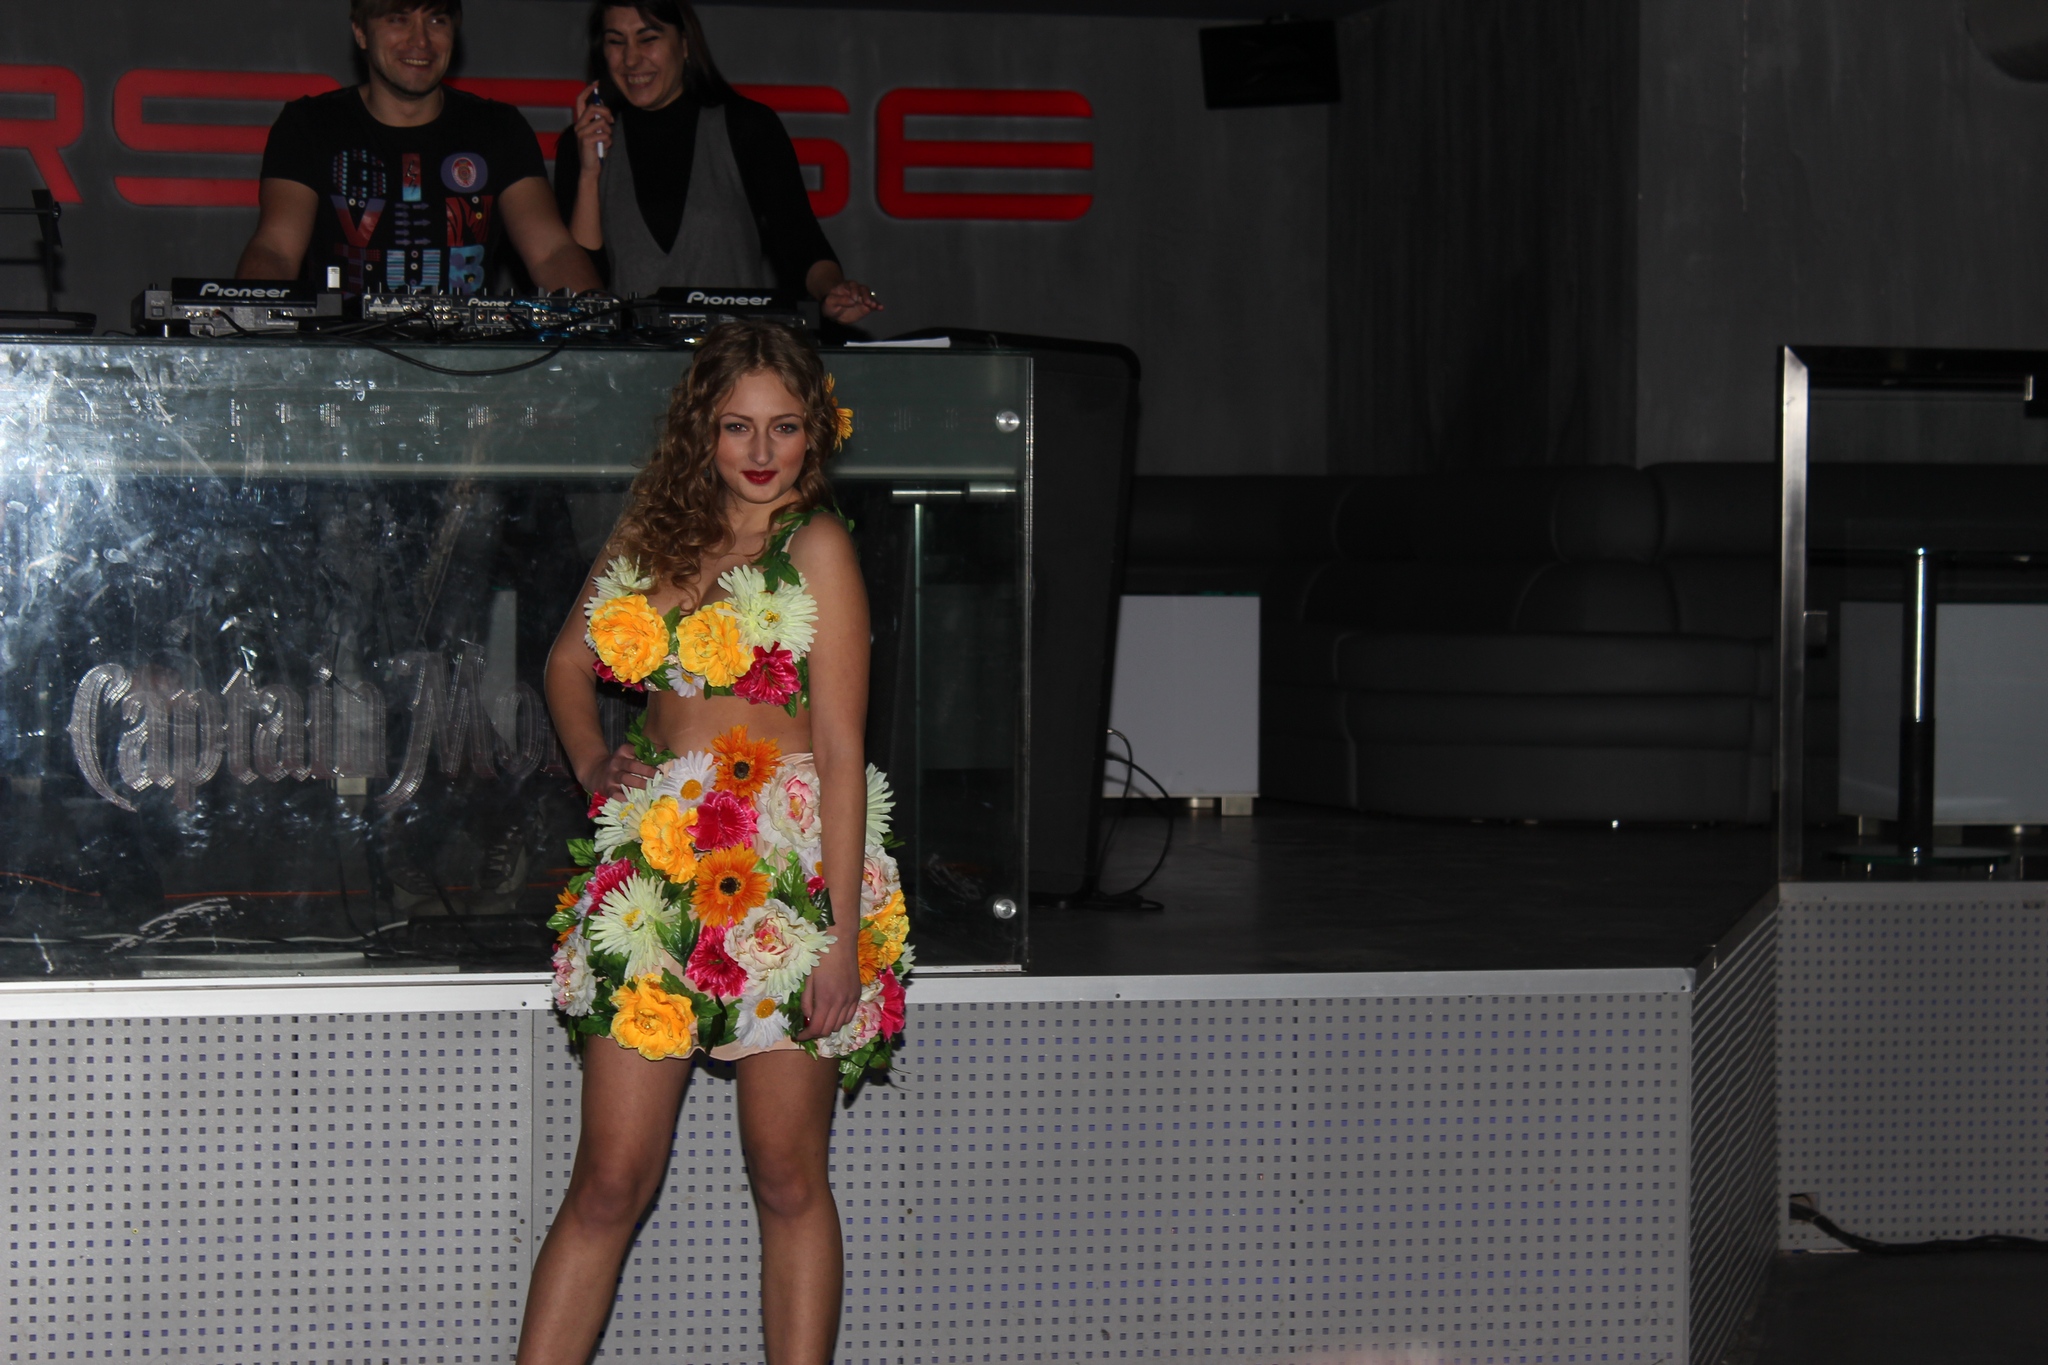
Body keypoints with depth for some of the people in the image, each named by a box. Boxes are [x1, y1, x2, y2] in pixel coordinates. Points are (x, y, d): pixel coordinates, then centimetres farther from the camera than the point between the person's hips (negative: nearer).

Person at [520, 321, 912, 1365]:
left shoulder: (815, 548, -4)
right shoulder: (654, 533, 12)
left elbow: (841, 752, -8)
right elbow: (570, 663, 30)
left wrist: (842, 939, -13)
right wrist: (592, 762, 10)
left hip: (787, 874, -4)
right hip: (655, 870, 4)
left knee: (787, 1177, 1)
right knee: (610, 1180, 1)